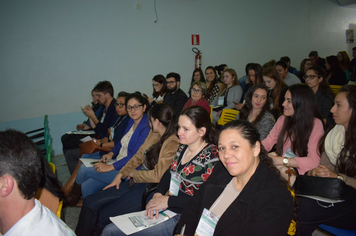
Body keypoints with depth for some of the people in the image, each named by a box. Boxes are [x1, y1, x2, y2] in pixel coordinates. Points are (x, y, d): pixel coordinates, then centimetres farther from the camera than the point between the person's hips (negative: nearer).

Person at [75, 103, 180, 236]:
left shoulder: (173, 144, -19)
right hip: (136, 182, 8)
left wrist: (133, 173, -6)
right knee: (90, 202, -1)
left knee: (105, 215, -14)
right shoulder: (154, 134, 7)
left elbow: (157, 175, -21)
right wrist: (120, 175, 5)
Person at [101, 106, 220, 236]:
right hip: (166, 208, 7)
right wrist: (158, 194, -4)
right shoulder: (183, 147, 7)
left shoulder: (212, 156, -16)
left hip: (182, 217, -7)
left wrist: (168, 200, -17)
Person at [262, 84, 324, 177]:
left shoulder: (315, 124, -11)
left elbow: (314, 161, -19)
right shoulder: (283, 120, 5)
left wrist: (282, 161, -25)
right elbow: (267, 142, 7)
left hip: (300, 172, -6)